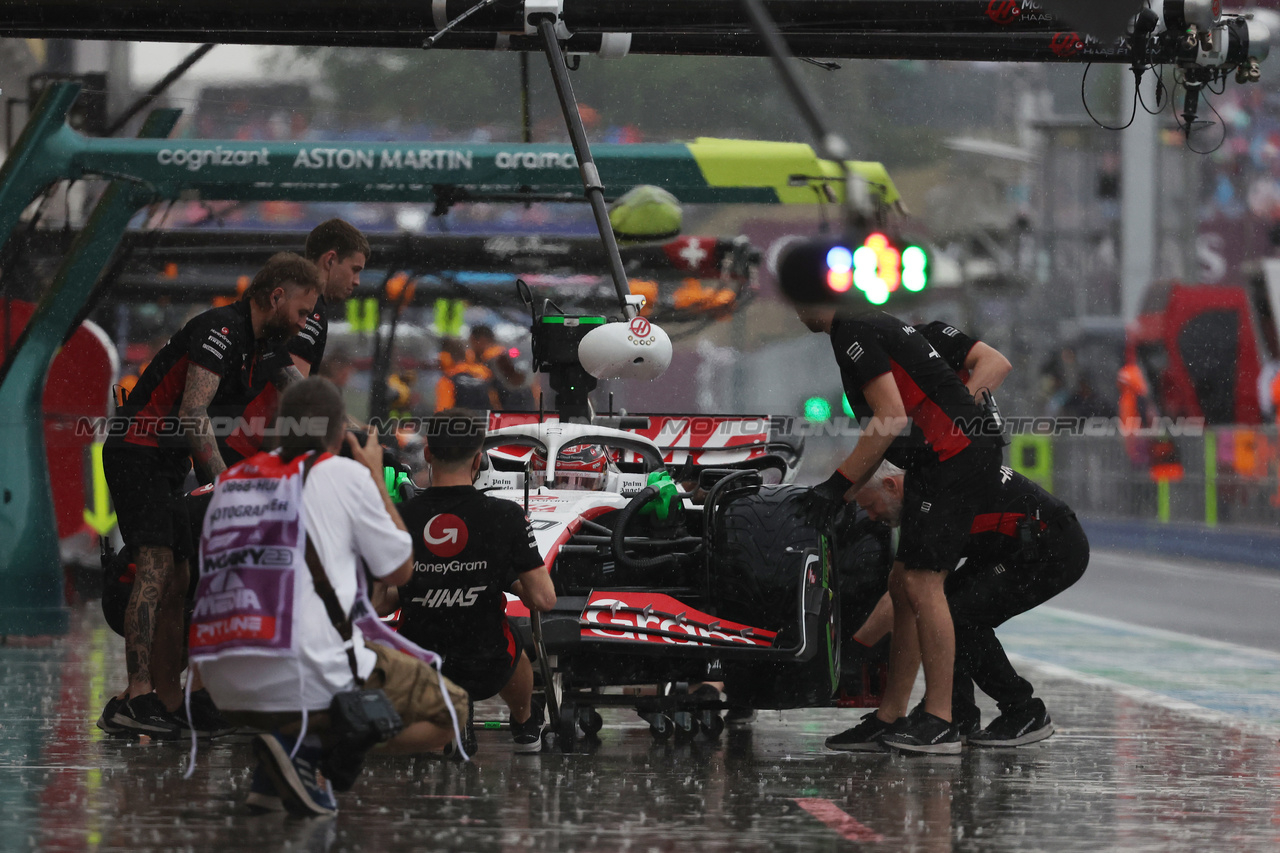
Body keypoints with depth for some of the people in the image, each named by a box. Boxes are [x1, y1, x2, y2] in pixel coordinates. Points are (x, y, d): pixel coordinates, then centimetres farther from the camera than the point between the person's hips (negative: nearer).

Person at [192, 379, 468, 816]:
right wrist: (377, 478, 24)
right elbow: (399, 569, 12)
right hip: (303, 678, -6)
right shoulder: (345, 473, 1)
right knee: (449, 709, 13)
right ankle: (314, 751, -9)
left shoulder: (231, 479, 15)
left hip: (226, 689, 6)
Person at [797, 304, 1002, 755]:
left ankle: (940, 722, -11)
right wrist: (842, 495, 26)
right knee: (903, 585, 11)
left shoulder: (854, 334, -11)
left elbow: (893, 418, -19)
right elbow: (885, 428, 27)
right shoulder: (874, 325, 22)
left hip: (952, 459, -10)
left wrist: (838, 483, -14)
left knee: (922, 582, -11)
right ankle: (889, 716, 14)